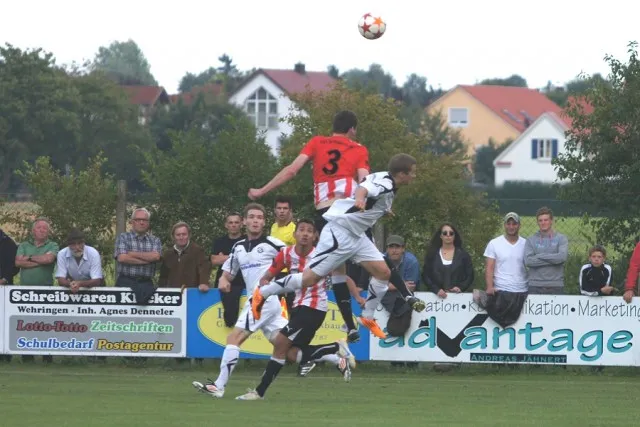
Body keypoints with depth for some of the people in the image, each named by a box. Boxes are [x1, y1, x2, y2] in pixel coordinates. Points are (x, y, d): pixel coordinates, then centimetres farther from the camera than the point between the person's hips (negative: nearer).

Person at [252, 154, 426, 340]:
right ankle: (262, 293, 8)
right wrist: (359, 200, -66)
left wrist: (381, 211, 48)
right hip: (339, 233, -10)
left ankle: (367, 317, 18)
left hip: (356, 234, 10)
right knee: (310, 278, -7)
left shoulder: (389, 186, 8)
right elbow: (363, 189, -43)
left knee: (383, 272, 3)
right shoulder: (384, 183, -21)